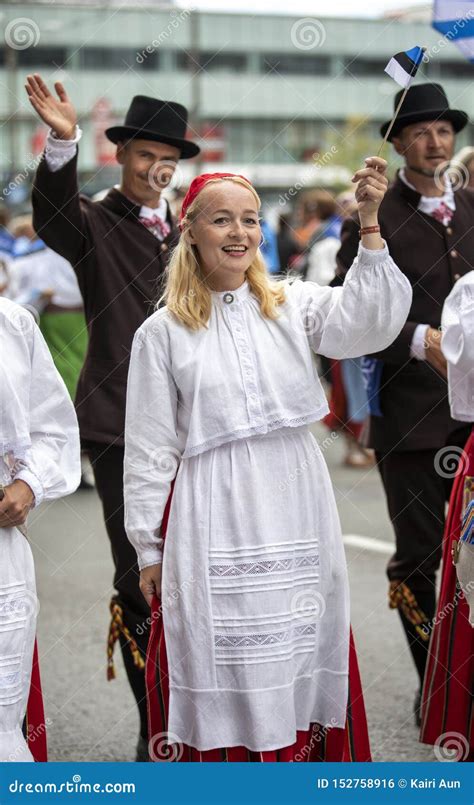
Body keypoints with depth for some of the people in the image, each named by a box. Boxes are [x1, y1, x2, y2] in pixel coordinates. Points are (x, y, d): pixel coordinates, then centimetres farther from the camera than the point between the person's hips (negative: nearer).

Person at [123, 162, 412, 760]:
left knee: (295, 659, 8)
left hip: (296, 509, 2)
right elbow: (149, 449, 4)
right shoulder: (162, 333, 1)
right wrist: (149, 551, 5)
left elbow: (368, 322, -14)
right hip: (214, 522, -2)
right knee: (224, 667, 1)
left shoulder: (293, 304, 5)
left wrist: (369, 224, -24)